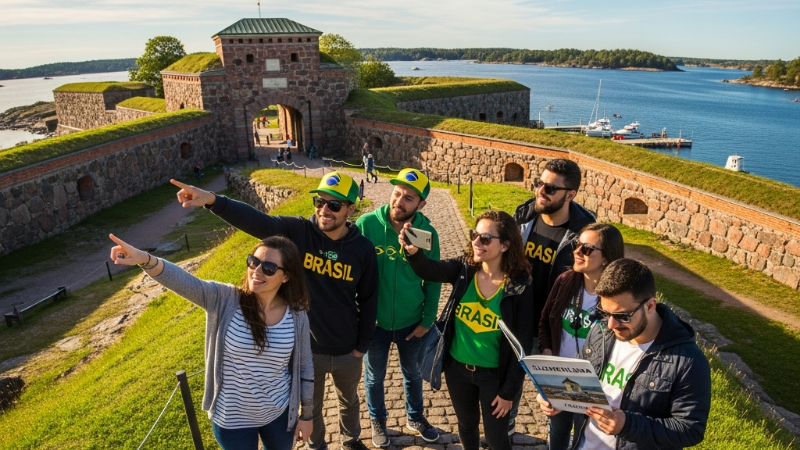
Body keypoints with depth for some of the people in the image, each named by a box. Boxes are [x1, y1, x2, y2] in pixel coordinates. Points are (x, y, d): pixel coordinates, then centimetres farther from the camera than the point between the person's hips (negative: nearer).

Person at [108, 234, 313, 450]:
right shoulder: (225, 301, -19)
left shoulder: (296, 316, -15)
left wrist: (306, 415, 4)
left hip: (279, 414, 1)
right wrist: (145, 259, -56)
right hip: (232, 419, -1)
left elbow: (304, 368, -4)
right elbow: (185, 283, -38)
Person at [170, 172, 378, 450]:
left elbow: (368, 300, -5)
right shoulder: (297, 232, -18)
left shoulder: (364, 249, -15)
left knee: (349, 400, 28)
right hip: (306, 349, -1)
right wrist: (213, 200, -52)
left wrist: (362, 345, 0)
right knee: (311, 406, 24)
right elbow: (254, 220, -35)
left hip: (347, 351, 1)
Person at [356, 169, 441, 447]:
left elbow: (433, 280, -3)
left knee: (413, 373, 25)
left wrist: (428, 319, -2)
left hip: (411, 322, 1)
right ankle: (377, 420, 48)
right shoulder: (366, 224, -19)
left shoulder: (428, 233, -15)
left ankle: (415, 418, 51)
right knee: (374, 376, 21)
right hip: (374, 321, -1)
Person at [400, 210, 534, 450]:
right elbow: (430, 269, -29)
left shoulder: (519, 287, -18)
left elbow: (522, 344, -13)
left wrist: (509, 391, -10)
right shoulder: (463, 269, -10)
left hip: (493, 375, -3)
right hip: (458, 368, 3)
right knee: (467, 425, 25)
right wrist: (413, 252, -51)